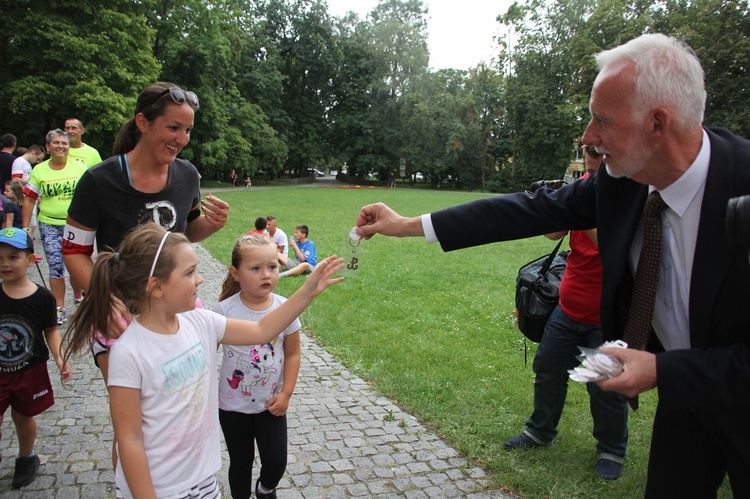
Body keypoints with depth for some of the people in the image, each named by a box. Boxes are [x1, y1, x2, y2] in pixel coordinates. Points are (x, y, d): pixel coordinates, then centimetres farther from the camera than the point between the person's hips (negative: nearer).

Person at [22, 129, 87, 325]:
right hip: (49, 225, 0)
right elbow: (29, 200, 6)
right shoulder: (39, 170, 2)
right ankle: (60, 308, 11)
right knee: (55, 267, 1)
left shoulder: (79, 167, 0)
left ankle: (78, 298, 31)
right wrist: (26, 227, 3)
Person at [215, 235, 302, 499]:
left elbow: (292, 354, -2)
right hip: (233, 405, -1)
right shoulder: (224, 310, -17)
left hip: (271, 404, 1)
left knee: (276, 461, 7)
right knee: (240, 462, 15)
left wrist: (285, 393, -5)